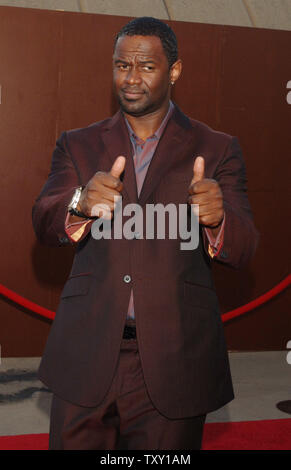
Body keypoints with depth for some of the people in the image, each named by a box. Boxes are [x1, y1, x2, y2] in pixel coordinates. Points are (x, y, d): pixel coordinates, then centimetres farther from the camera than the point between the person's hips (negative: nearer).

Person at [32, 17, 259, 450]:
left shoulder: (217, 150, 4)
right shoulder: (78, 145, 9)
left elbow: (242, 250, -4)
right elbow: (44, 224, -5)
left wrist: (216, 218, -28)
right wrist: (81, 204, -28)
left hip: (173, 365, -1)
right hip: (86, 357, 1)